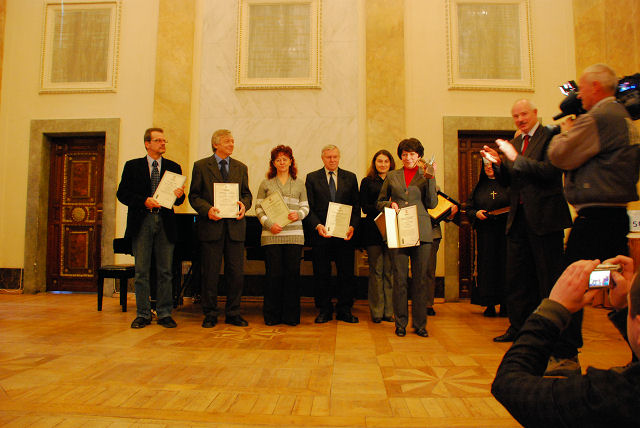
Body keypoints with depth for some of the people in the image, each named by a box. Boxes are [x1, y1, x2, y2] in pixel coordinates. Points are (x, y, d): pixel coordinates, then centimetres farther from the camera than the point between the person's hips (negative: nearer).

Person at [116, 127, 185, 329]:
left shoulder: (173, 167, 12)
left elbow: (178, 200, 10)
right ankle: (143, 314, 14)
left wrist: (179, 195, -14)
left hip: (165, 223, 1)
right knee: (141, 271, 4)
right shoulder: (133, 166, 8)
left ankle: (164, 314, 13)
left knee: (165, 272, 3)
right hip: (141, 222, -1)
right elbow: (122, 194, 1)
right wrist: (144, 201, -14)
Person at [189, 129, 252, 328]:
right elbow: (194, 196, 2)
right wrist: (207, 209, -15)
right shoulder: (201, 166, 6)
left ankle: (233, 313, 17)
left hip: (235, 225, 3)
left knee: (236, 272, 4)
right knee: (210, 273, 3)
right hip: (211, 225, -2)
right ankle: (210, 315, 16)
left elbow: (247, 194, 15)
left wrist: (244, 205, -7)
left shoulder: (241, 167, 15)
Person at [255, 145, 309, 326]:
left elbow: (306, 207, 15)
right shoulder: (266, 183, 9)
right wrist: (269, 224, -9)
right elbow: (258, 208, 6)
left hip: (294, 234, 1)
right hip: (272, 235, -1)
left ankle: (291, 315, 12)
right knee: (274, 274, 0)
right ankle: (272, 315, 13)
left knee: (293, 272, 0)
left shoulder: (299, 184, 13)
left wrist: (299, 214, -7)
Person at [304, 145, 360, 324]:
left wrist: (352, 226, -7)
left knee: (346, 273, 4)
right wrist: (317, 226, -14)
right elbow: (309, 207, 1)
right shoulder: (312, 178, 7)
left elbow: (356, 205, 8)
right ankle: (324, 310, 18)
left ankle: (344, 310, 18)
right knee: (321, 274, 5)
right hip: (321, 233, -1)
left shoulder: (350, 178, 10)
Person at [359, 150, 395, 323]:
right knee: (376, 270, 0)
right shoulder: (367, 182, 10)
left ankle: (389, 310, 10)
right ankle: (376, 311, 8)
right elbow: (365, 207, 1)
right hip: (373, 230, -1)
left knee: (390, 271, 1)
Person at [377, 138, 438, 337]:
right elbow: (380, 202, 18)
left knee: (420, 278, 2)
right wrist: (390, 204, -3)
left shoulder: (426, 175, 11)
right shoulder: (392, 176, 13)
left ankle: (420, 323, 14)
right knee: (399, 278, 1)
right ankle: (400, 323, 13)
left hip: (421, 231, 0)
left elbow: (432, 204, 3)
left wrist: (430, 179, -5)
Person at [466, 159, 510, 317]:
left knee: (504, 265, -3)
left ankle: (505, 305, 7)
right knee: (486, 266, 0)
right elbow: (469, 208, 15)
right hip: (484, 233, 2)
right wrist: (476, 213, -5)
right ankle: (489, 305, 6)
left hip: (504, 232, -2)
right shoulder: (479, 188, 15)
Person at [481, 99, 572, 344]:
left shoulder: (550, 137, -6)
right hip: (518, 218, 7)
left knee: (549, 277, 2)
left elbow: (550, 171, -20)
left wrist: (516, 158, -18)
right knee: (517, 277, 13)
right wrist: (497, 163, -3)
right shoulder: (514, 143, 16)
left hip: (544, 217, -7)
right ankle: (518, 326, 24)